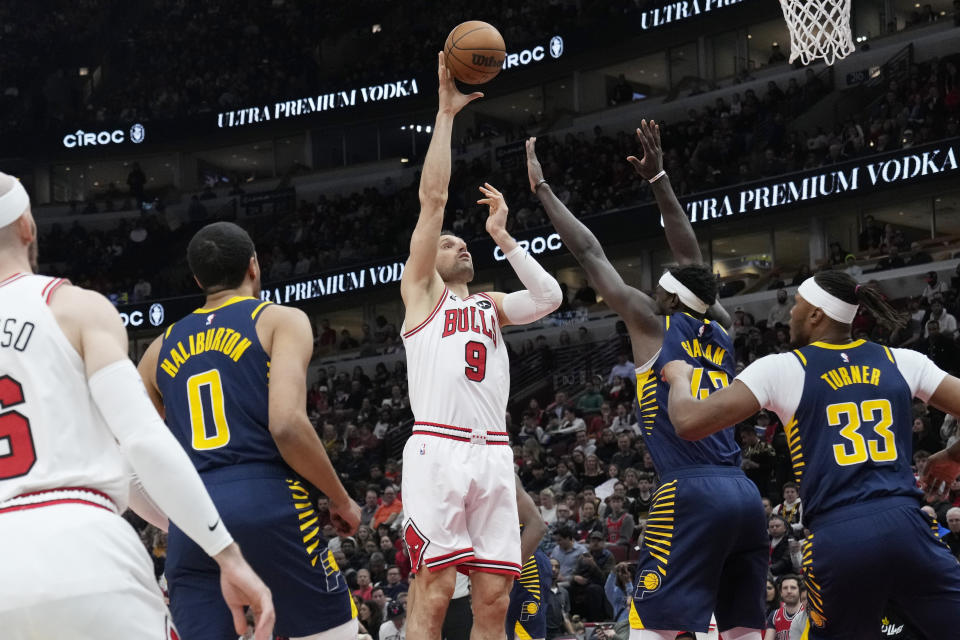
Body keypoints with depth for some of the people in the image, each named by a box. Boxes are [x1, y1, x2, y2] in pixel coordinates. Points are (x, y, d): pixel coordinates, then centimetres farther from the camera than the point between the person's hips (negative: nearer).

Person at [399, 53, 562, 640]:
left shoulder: (491, 306, 28)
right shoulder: (421, 292, 14)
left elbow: (550, 297, 10)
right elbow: (434, 197, 7)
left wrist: (501, 235, 15)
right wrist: (446, 113, 5)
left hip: (493, 454, 5)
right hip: (437, 449, -5)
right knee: (434, 592, -12)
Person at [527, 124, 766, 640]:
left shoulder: (654, 326, 5)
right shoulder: (721, 337, 21)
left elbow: (588, 252, 11)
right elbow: (691, 258, 33)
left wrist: (542, 188, 21)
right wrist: (659, 180, 37)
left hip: (689, 494, -7)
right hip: (744, 495, 7)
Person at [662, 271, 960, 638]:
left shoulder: (781, 368, 6)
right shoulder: (901, 362, 14)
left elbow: (690, 423, 0)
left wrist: (678, 377, 21)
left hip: (838, 538, -1)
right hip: (906, 528, 1)